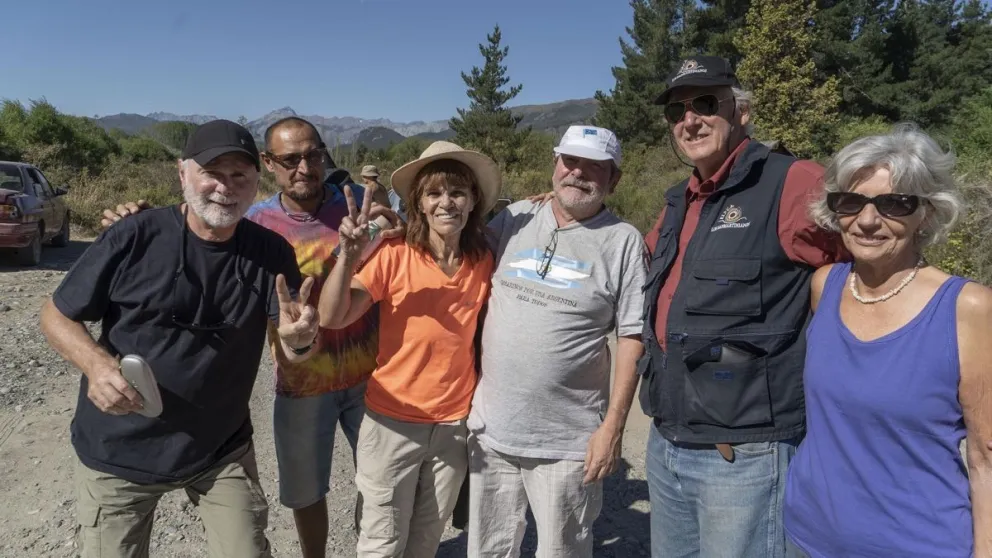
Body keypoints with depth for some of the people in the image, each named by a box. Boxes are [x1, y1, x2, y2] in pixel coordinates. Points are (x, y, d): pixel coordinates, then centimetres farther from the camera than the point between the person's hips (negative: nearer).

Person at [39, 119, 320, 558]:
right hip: (118, 452, -1)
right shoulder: (133, 238, -15)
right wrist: (96, 362, -25)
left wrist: (299, 337, -35)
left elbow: (295, 353, -11)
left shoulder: (271, 252, -8)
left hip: (222, 449, 2)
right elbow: (55, 315, -5)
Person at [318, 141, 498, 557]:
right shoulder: (393, 257, -15)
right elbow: (331, 318, -23)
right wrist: (349, 256, -36)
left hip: (455, 425, 3)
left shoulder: (484, 262, -4)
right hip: (393, 422, -3)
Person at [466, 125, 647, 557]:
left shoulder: (624, 241, -7)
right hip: (490, 428, 4)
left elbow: (633, 338, -7)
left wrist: (613, 426, -10)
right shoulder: (515, 219, 3)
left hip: (567, 440, -3)